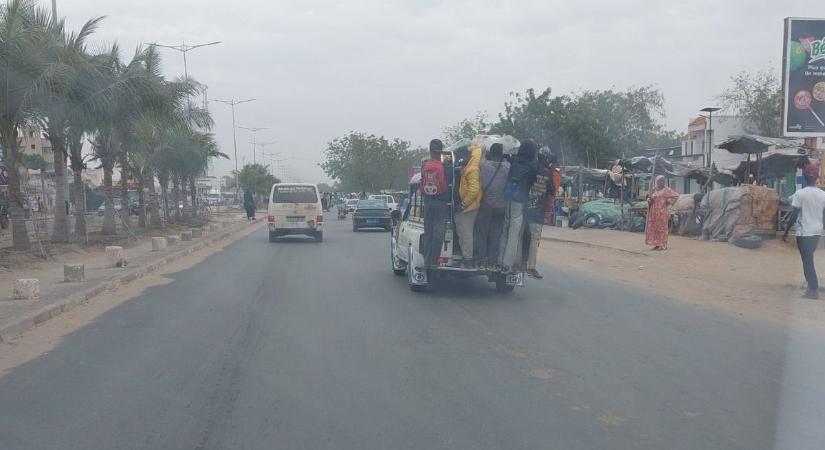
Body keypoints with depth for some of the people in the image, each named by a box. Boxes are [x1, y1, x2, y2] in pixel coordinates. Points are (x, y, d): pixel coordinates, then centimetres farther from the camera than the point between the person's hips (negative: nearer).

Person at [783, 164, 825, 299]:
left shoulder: (800, 194, -12)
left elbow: (794, 215, -12)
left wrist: (786, 232, -5)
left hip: (804, 232, -5)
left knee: (807, 261, 1)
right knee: (809, 259, 21)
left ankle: (814, 290, 1)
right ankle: (812, 286, 27)